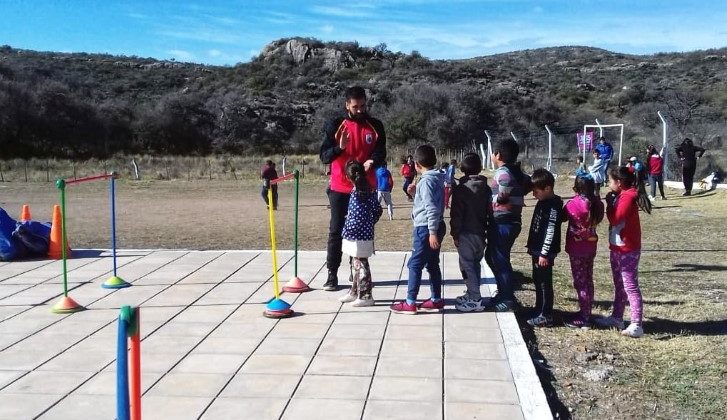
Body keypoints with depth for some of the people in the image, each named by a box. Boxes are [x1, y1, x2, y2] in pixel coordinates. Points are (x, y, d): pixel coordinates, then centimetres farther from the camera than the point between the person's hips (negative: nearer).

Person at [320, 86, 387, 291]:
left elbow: (381, 154, 3)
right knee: (336, 231, 1)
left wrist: (371, 161, -20)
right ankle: (332, 275, 7)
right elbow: (324, 156, -4)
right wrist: (339, 147, -23)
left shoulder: (375, 126, 3)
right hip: (340, 187, -1)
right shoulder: (335, 125, -1)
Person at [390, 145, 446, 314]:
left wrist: (432, 232, -23)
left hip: (425, 229, -10)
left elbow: (431, 208, -23)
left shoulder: (426, 181, -18)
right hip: (436, 227, 10)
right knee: (432, 264, 15)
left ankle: (410, 303, 1)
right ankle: (436, 300, 22)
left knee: (415, 264, -3)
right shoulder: (437, 179, 11)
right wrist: (415, 193, 13)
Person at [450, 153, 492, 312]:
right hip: (481, 232, 7)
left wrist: (455, 234, -7)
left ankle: (475, 300, -6)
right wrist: (487, 231, 19)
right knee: (475, 263, 16)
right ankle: (472, 294, 26)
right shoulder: (486, 188, 8)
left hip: (466, 233, -7)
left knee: (466, 265, -3)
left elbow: (456, 214, -14)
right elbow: (489, 211, 12)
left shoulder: (461, 188, -12)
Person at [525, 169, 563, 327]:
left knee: (544, 283, -3)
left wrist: (544, 254, -21)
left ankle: (546, 316, 3)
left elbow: (551, 231, -21)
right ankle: (539, 311, 28)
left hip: (544, 253, -10)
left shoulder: (553, 206, -18)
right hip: (537, 250, 10)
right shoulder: (543, 202, 12)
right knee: (538, 281, 17)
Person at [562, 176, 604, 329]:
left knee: (580, 282, 0)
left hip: (577, 249, -6)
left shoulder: (573, 204, -18)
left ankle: (583, 319, 5)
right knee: (588, 281, 16)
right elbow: (598, 218, 4)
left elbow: (563, 217, -3)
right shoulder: (597, 203, -2)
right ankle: (586, 314, 27)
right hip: (591, 247, 6)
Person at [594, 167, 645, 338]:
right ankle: (616, 317, 29)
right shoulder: (620, 196, 10)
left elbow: (615, 219, -24)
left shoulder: (628, 197, -19)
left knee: (630, 286, -8)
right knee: (619, 285, 18)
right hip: (617, 248, 10)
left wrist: (609, 203, -12)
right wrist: (611, 203, -4)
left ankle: (636, 324, -6)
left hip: (628, 250, -10)